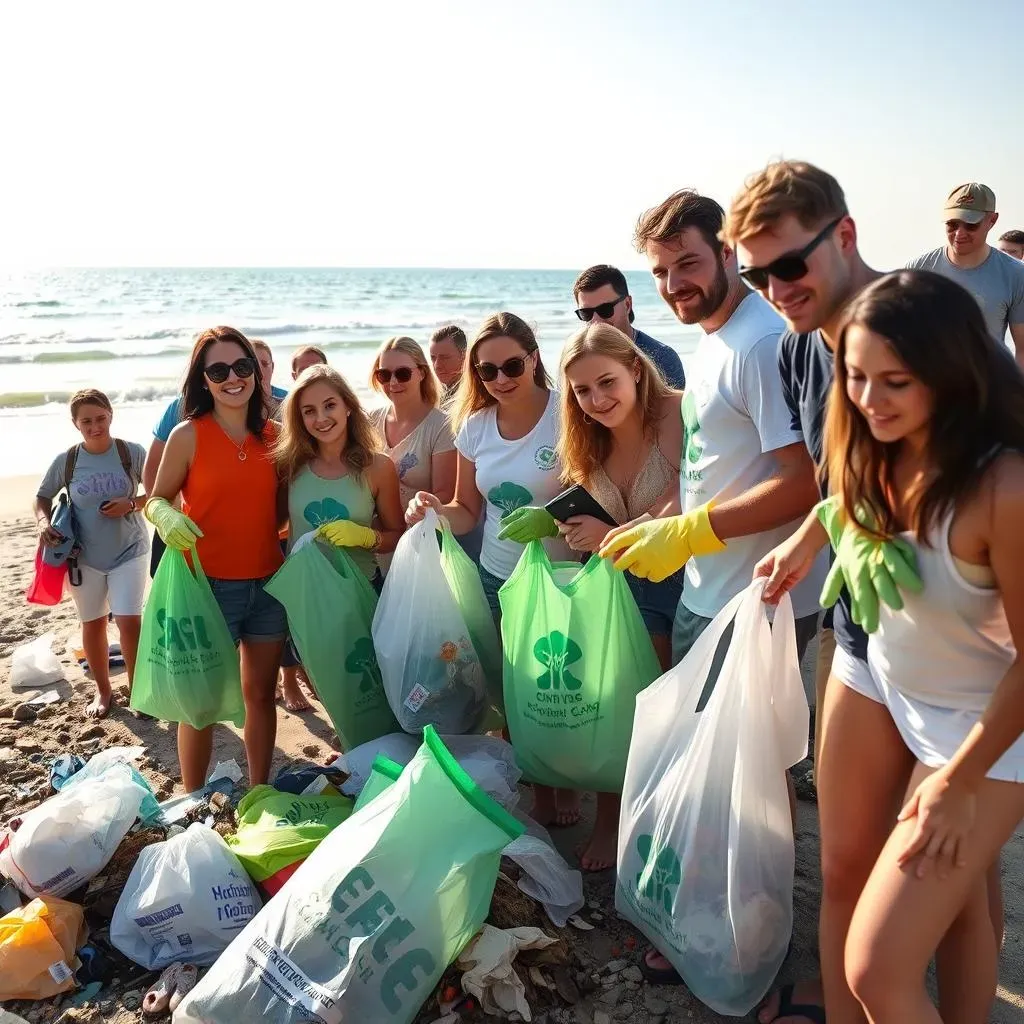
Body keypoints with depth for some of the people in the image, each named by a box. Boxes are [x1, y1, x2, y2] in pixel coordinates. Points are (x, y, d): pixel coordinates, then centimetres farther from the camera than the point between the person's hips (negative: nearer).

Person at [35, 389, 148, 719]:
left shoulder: (131, 452, -9)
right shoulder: (66, 460, -5)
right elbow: (43, 496, 8)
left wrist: (132, 503, -19)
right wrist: (43, 522, -11)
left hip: (129, 551, -2)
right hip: (84, 556, 2)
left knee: (129, 621, -9)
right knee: (92, 624, 12)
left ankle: (137, 689, 11)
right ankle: (103, 690, 31)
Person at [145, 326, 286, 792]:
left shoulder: (274, 434, 3)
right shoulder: (188, 435, -7)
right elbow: (157, 499, -2)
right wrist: (166, 517, -23)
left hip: (268, 584, 4)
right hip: (209, 585, -3)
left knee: (260, 693, 14)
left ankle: (260, 794, 29)